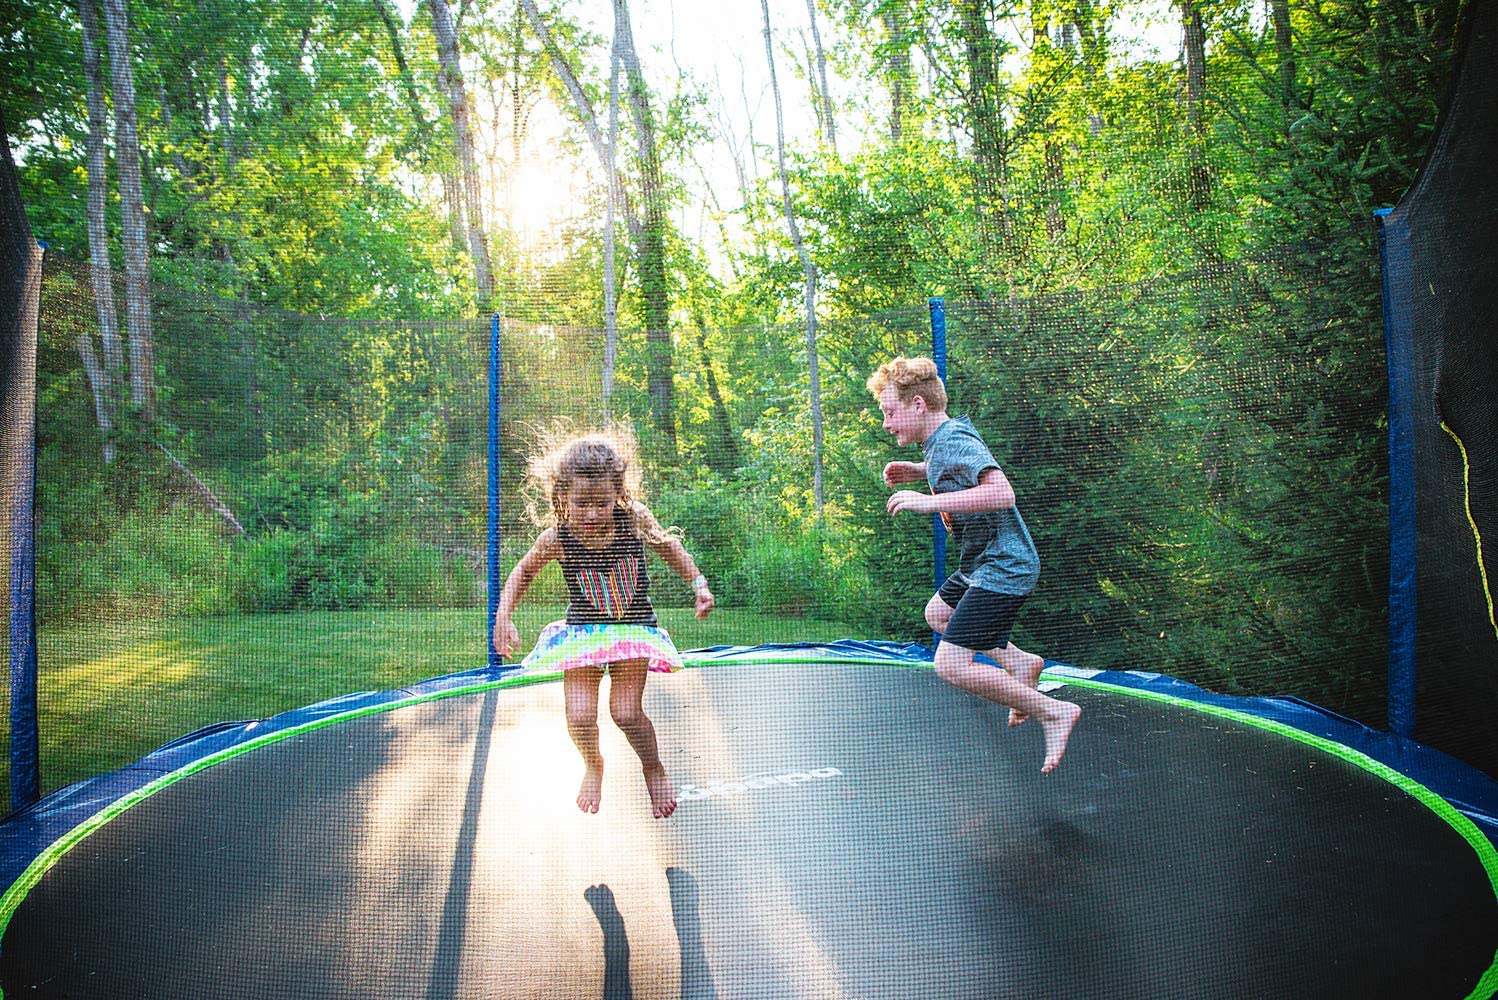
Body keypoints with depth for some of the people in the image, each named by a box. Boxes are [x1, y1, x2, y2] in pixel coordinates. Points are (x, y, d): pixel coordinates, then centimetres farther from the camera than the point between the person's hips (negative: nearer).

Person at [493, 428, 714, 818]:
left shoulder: (634, 519, -17)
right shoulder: (557, 538, -18)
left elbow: (667, 546, 5)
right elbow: (523, 571, 2)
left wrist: (699, 583, -1)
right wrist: (503, 618, -6)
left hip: (634, 629, 0)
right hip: (582, 633, 1)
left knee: (625, 712, -12)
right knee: (580, 716, -11)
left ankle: (653, 767, 20)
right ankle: (592, 766, 24)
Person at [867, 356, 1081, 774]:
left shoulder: (955, 443, -22)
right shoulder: (942, 438, 8)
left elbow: (1001, 493, -36)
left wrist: (927, 501, -34)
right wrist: (918, 471, 13)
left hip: (1002, 569, -11)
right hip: (981, 566, 11)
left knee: (951, 665, -16)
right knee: (937, 613, 32)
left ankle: (1054, 712, -7)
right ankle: (1020, 661, 26)